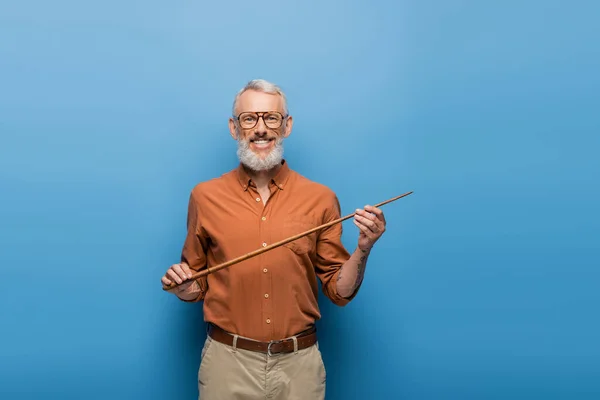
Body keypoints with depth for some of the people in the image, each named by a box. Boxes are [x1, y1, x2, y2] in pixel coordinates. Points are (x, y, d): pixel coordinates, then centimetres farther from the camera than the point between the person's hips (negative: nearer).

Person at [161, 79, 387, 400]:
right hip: (228, 361, 0)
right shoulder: (205, 196, -2)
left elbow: (339, 291, 1)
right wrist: (184, 287, -13)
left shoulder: (321, 199, -3)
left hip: (299, 362, 0)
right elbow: (197, 286, 8)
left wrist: (362, 251, -15)